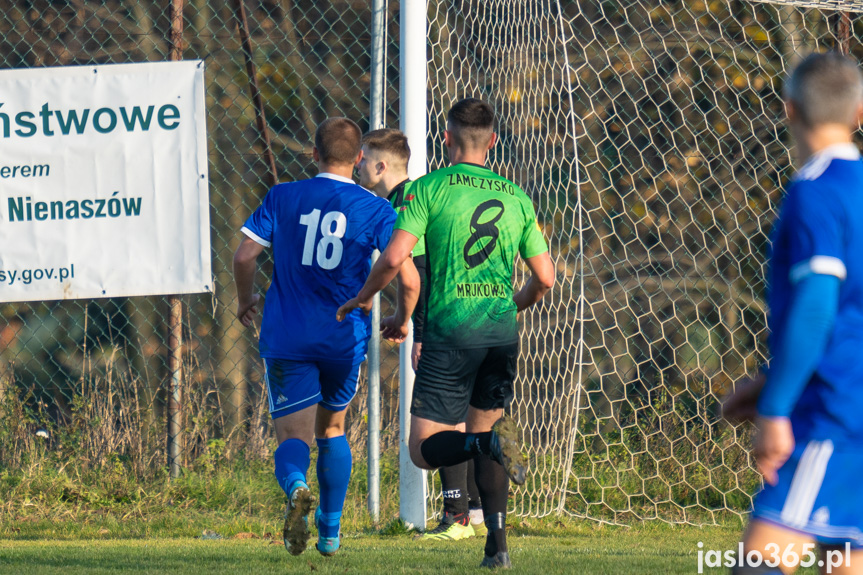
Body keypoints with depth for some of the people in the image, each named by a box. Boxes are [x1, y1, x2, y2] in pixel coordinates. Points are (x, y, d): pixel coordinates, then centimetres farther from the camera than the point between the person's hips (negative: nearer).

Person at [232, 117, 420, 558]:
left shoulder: (282, 198, 1)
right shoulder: (375, 210, -2)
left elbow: (244, 255, -6)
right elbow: (408, 278, -10)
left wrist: (245, 300, 14)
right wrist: (401, 321, 10)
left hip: (286, 338, -1)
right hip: (345, 339, 1)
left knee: (293, 439, 1)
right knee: (331, 428, 24)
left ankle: (295, 487, -33)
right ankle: (330, 531, 25)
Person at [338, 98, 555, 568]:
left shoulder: (429, 188, -2)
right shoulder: (516, 198, 10)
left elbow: (394, 257, -12)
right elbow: (544, 279, 9)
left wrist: (363, 297, 7)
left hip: (451, 330, -4)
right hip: (501, 329, 4)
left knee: (425, 449, 2)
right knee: (484, 424, 19)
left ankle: (490, 442, -29)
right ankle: (497, 543, 4)